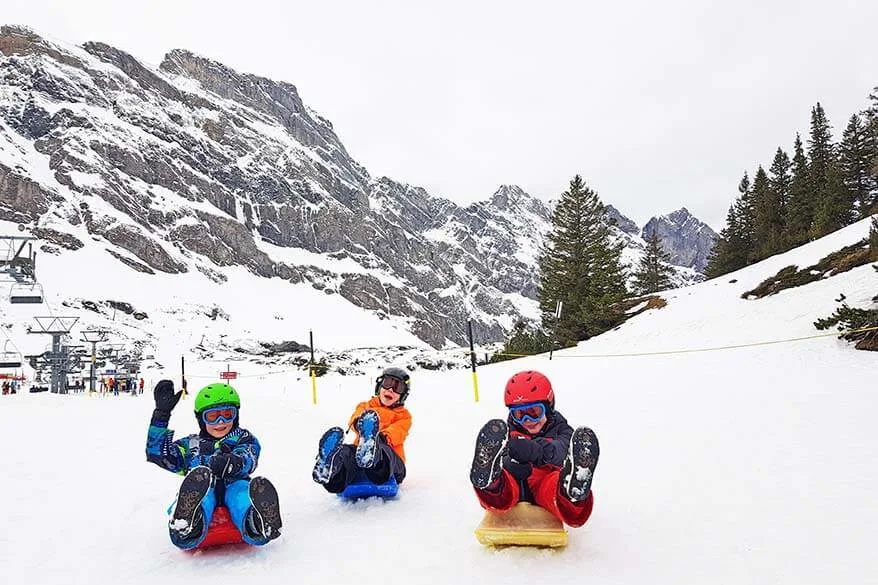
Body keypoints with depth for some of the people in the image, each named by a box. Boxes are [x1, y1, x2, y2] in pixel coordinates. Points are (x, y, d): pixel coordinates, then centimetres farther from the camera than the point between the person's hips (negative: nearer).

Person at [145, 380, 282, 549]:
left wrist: (234, 462, -24)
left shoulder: (243, 438, 27)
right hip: (201, 490, 1)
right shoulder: (191, 444, 34)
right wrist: (162, 413, 14)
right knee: (199, 476, -36)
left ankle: (259, 523, -70)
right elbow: (156, 453, 20)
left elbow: (248, 457, 3)